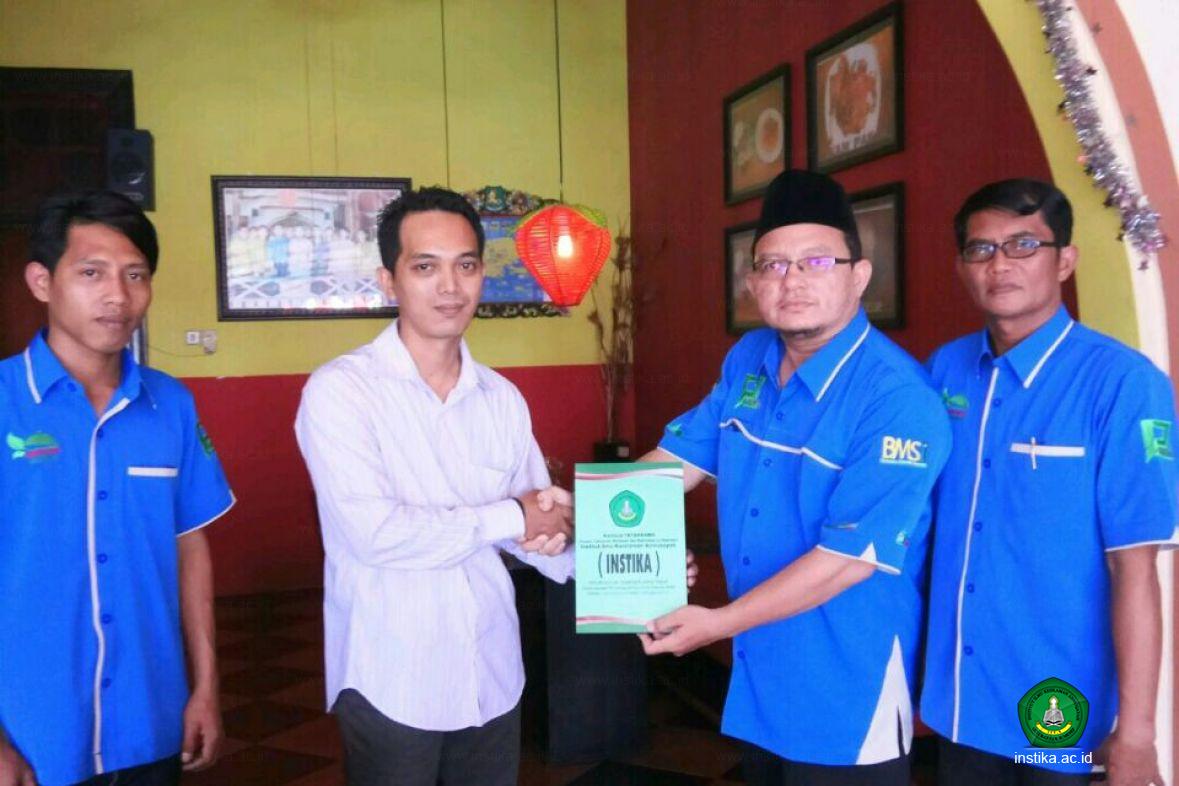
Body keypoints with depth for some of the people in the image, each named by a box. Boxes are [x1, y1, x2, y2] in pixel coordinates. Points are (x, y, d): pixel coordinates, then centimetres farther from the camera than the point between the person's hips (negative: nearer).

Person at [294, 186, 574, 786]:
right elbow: (374, 533, -22)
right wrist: (511, 518, -14)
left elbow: (537, 518, 8)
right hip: (391, 686, -4)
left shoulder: (503, 398, 4)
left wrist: (557, 535, -15)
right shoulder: (341, 389, -12)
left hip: (493, 677, 5)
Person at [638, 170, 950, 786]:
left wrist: (717, 623, -20)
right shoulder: (746, 361, 1)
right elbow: (681, 457, 8)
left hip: (849, 698, -7)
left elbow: (849, 558, -25)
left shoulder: (897, 399, -23)